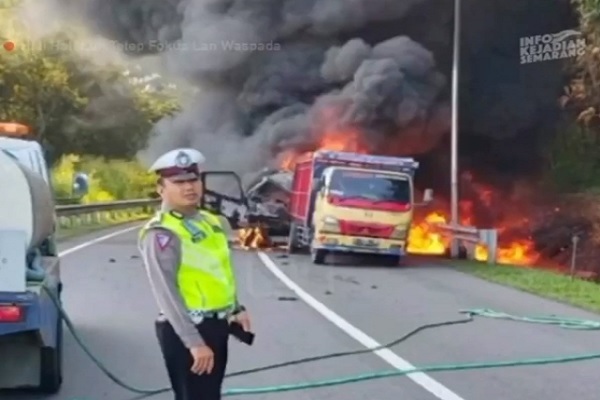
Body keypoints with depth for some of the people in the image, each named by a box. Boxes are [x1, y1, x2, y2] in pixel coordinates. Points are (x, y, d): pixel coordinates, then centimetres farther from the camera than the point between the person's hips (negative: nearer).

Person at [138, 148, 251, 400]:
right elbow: (167, 293, -24)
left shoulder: (209, 222, 10)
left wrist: (236, 308, 16)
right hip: (186, 331, -9)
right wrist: (193, 341, -26)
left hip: (216, 325, 9)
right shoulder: (161, 233, -18)